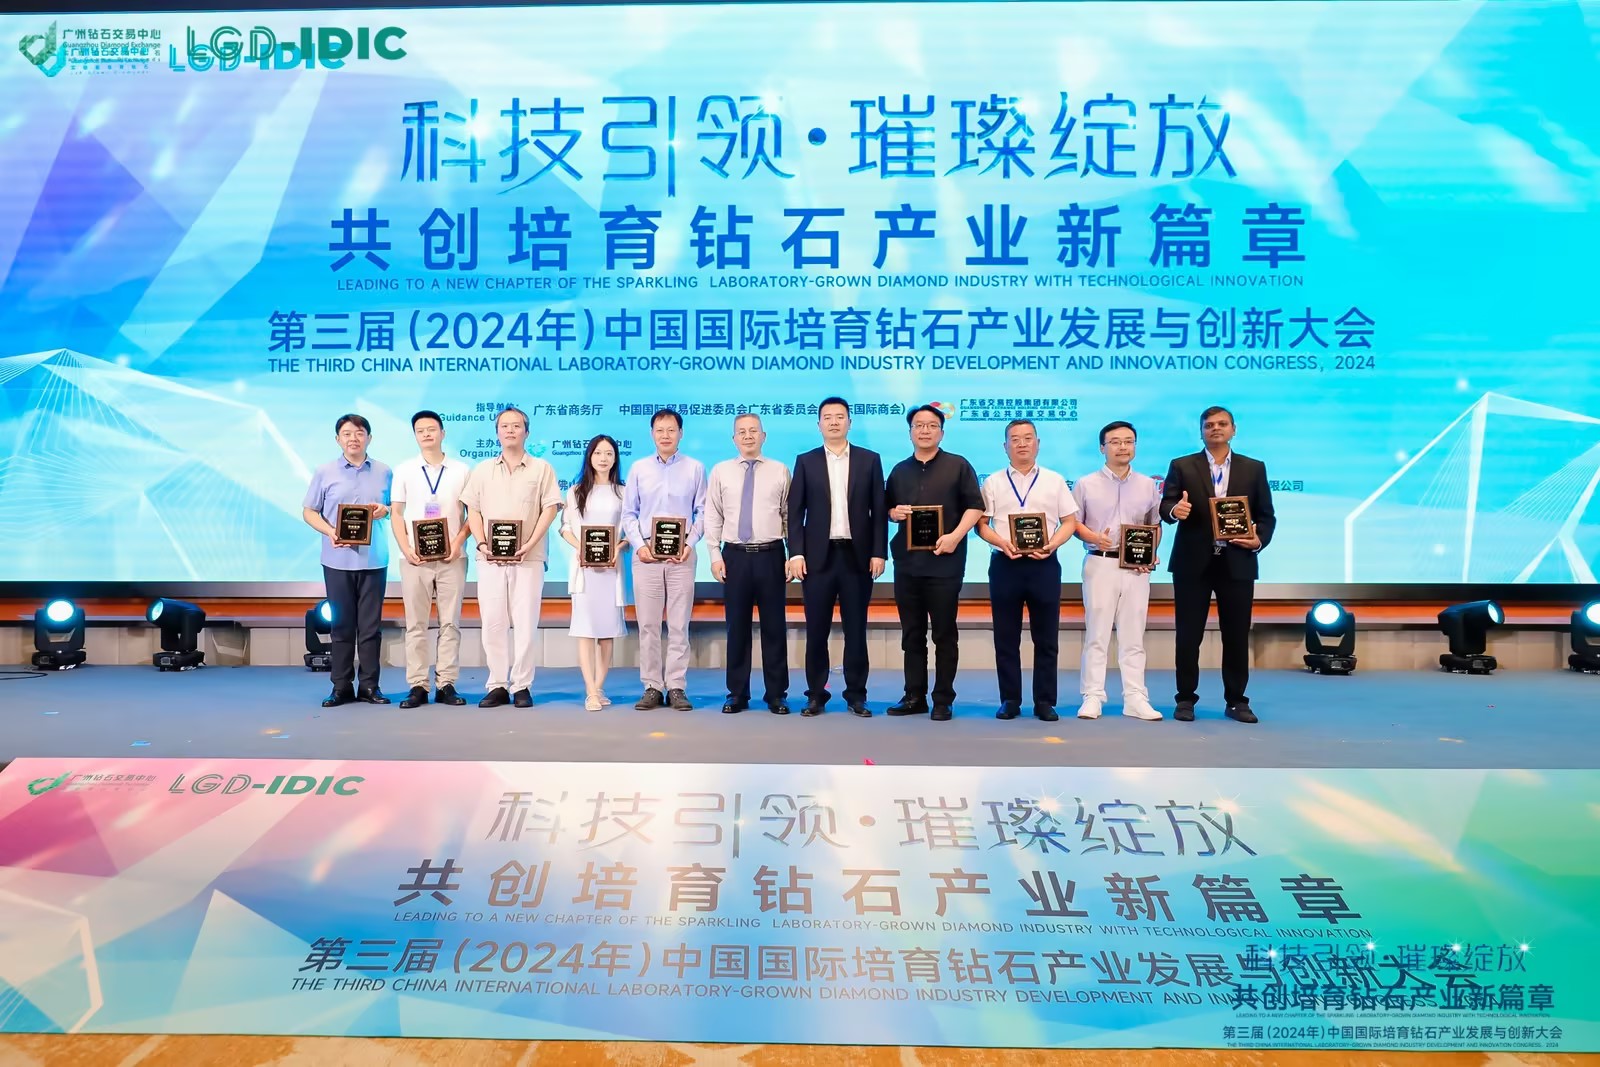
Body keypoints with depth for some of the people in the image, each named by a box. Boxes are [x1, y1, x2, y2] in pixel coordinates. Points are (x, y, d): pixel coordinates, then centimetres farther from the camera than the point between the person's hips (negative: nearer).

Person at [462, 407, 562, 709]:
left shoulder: (541, 469, 6)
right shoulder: (482, 470, 15)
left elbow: (550, 509, 0)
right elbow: (473, 511, 11)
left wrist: (530, 543, -12)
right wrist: (481, 544, -4)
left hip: (528, 558, -2)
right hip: (490, 558, 3)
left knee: (525, 623, -3)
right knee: (493, 623, 2)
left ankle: (522, 686, 4)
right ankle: (497, 686, 9)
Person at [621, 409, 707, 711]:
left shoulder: (695, 468, 6)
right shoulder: (638, 468, 9)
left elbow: (702, 512, 4)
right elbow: (628, 513, 9)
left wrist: (689, 543, -9)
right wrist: (639, 545, -5)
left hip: (681, 554, -1)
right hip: (646, 554, 1)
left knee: (679, 624, 1)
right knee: (647, 624, 2)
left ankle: (676, 687, 6)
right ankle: (652, 687, 9)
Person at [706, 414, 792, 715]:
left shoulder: (780, 471, 4)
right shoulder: (721, 471, 6)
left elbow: (790, 516, 4)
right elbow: (712, 517, 5)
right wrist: (715, 556, -2)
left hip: (771, 555, 0)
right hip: (735, 556, 1)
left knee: (774, 626, 4)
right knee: (737, 627, 6)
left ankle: (776, 694, 14)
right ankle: (737, 694, 17)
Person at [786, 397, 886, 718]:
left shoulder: (869, 460, 7)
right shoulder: (805, 462, 7)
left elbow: (879, 510, 4)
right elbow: (795, 512, 3)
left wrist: (878, 552, -3)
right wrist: (796, 553, -6)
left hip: (857, 555, 0)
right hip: (818, 556, 0)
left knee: (856, 630, 5)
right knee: (817, 630, 3)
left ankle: (856, 695, 13)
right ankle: (816, 695, 13)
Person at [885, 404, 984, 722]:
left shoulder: (958, 466, 2)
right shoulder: (899, 470, 14)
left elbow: (975, 506, -3)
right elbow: (887, 508, 21)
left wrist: (956, 535, -17)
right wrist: (894, 513, -2)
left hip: (945, 562, -4)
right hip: (907, 562, 4)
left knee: (944, 634, 1)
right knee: (911, 633, 8)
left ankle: (943, 699, 7)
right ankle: (914, 696, 15)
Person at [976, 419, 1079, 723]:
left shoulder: (1055, 481, 9)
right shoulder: (993, 482, 9)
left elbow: (1069, 522, 7)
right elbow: (981, 524, 5)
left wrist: (1053, 543, -11)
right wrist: (1002, 543, -12)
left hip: (1044, 564, 0)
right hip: (1005, 563, 0)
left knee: (1046, 638, 3)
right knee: (1006, 638, 4)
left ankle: (1044, 701, 11)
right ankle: (1010, 700, 12)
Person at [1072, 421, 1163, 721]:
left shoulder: (1148, 485, 10)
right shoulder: (1086, 484, 2)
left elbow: (1155, 526, 14)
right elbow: (1072, 522, 4)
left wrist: (1152, 555, -3)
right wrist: (1093, 537, -15)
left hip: (1137, 567, 2)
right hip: (1100, 563, -2)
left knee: (1133, 636, 5)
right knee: (1096, 633, -1)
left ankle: (1135, 699, 9)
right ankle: (1092, 697, 3)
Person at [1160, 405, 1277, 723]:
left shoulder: (1254, 468, 9)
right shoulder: (1182, 466, 5)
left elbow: (1267, 515, 8)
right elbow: (1165, 506, -5)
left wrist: (1259, 540, -11)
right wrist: (1174, 510, -28)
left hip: (1237, 563, 1)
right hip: (1193, 563, -1)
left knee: (1237, 635, 5)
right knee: (1188, 634, 2)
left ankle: (1236, 700, 16)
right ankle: (1186, 699, 11)